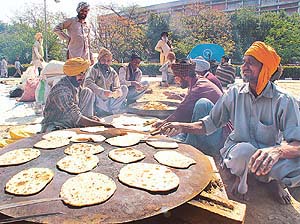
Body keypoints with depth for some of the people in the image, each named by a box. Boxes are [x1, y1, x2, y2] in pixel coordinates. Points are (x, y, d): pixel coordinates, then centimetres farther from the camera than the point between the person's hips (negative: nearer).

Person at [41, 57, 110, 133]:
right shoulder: (61, 90, -26)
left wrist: (90, 117, -13)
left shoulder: (76, 85, -1)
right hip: (54, 128, -9)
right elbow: (77, 118, -31)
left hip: (71, 125, 9)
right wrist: (102, 125, -33)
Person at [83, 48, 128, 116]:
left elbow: (117, 88, -1)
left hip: (109, 99, 4)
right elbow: (87, 83, -24)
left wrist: (116, 93, -28)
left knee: (124, 88, -4)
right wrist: (103, 92, -35)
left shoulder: (113, 73, 5)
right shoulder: (94, 69, -7)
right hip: (98, 100, -4)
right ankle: (110, 111, -20)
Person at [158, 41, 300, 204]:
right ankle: (241, 178, -1)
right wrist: (182, 127, -15)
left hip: (268, 156, 0)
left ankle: (272, 180, 4)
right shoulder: (234, 94, -5)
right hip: (236, 150, 1)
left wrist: (277, 150, -44)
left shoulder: (284, 102, -12)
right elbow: (210, 123, 0)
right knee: (244, 150, -36)